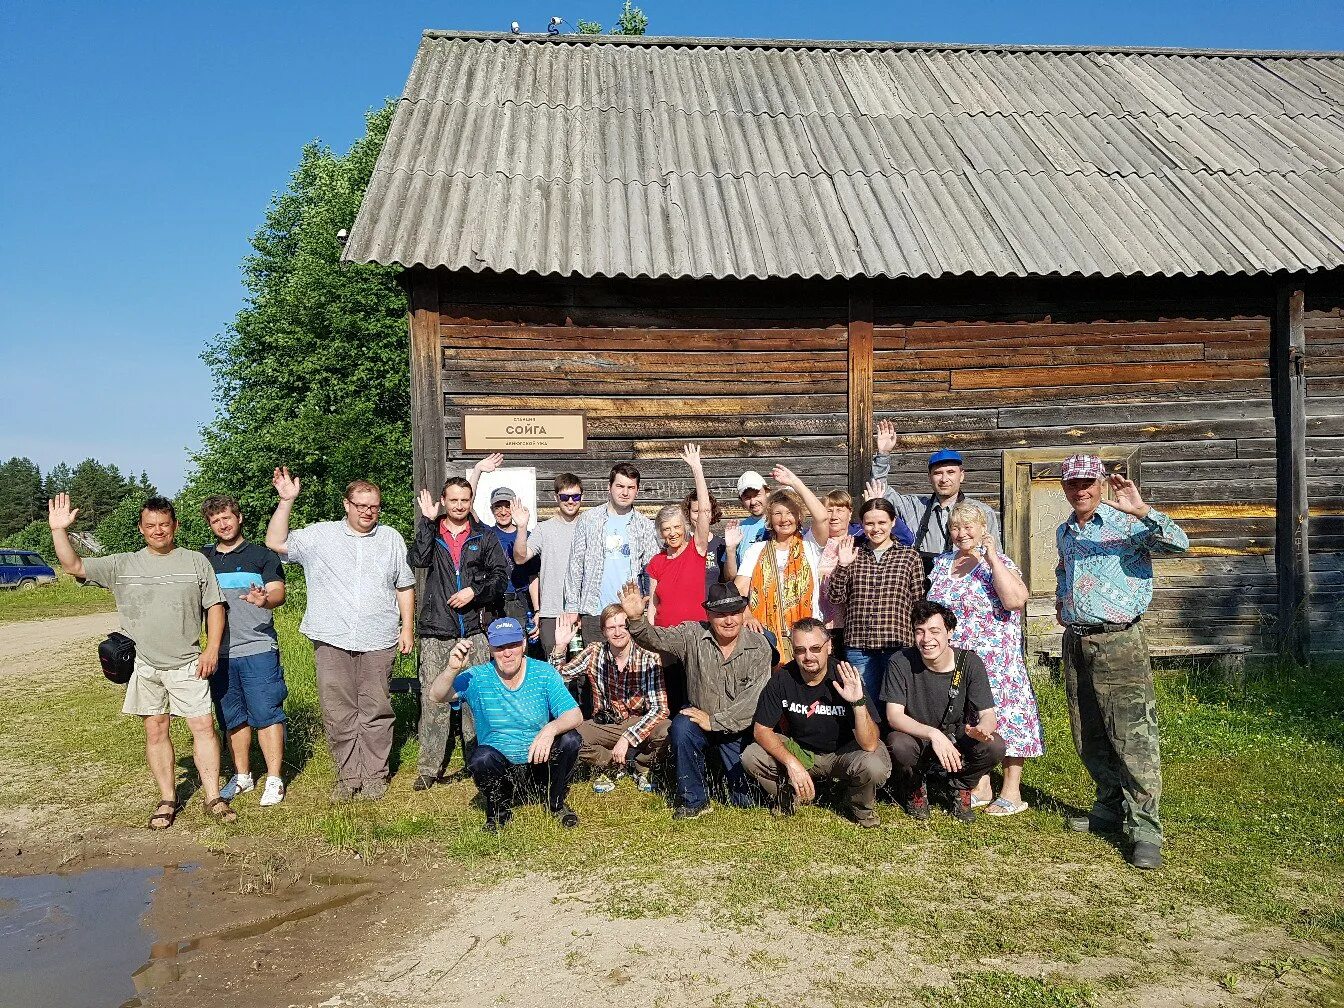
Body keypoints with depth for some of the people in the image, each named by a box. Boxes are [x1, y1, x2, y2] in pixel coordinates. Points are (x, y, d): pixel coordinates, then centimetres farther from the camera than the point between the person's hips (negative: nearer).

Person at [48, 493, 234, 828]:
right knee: (155, 730, 7)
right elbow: (74, 567, 1)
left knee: (203, 726, -4)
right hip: (143, 665, 1)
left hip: (187, 664, -1)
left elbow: (215, 606, 4)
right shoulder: (122, 565, 6)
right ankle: (168, 800, 18)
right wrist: (59, 530, -11)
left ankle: (213, 798, 3)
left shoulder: (196, 562, 4)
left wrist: (212, 649, -5)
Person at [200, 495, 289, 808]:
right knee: (232, 719, 12)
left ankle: (274, 779, 2)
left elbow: (279, 593, -7)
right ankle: (242, 775, 25)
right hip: (220, 652, 4)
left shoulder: (261, 554, 2)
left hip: (258, 649, -4)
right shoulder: (202, 559, 13)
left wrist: (265, 599, -30)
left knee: (266, 714, -5)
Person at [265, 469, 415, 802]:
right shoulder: (319, 535, 8)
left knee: (375, 711, 4)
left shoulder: (391, 538, 12)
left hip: (378, 641, 0)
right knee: (337, 713, 3)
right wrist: (286, 501, -8)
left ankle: (374, 776, 14)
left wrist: (407, 628, 7)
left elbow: (405, 587, 14)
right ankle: (348, 777, 14)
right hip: (332, 640, 0)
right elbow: (276, 543, -1)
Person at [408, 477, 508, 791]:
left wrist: (474, 591, -8)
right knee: (433, 699, -2)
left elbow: (501, 574, 6)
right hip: (436, 630, 0)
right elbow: (417, 559, -11)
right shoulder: (431, 533, 10)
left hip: (474, 630, 0)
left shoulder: (484, 536, 11)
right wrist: (427, 521, -11)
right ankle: (429, 768, 5)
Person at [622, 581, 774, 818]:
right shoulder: (693, 636, -8)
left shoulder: (759, 646, -11)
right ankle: (693, 800, -13)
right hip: (700, 717, 0)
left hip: (740, 729, 0)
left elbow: (754, 699, -17)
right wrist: (635, 619, -43)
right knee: (681, 726, -34)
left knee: (745, 800, -4)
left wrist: (714, 720, -22)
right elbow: (656, 638, -22)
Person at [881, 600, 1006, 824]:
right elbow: (894, 716, -21)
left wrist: (981, 729, -39)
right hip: (916, 741, -1)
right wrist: (932, 733, -39)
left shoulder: (969, 662, -11)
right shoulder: (901, 662, -16)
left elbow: (988, 715, -13)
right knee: (898, 744, -35)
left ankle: (960, 789, 5)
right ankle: (915, 788, 2)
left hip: (956, 741, 2)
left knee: (994, 746, -27)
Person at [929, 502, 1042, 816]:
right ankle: (980, 787, 21)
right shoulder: (941, 564, 11)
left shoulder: (998, 563, -5)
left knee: (1002, 719, -3)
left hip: (995, 662, -5)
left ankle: (1011, 792, 7)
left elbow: (1015, 600, -23)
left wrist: (991, 557, -21)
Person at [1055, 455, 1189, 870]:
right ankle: (1112, 807, 29)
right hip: (1075, 644, 7)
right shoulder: (1063, 533, 15)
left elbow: (1178, 543, -23)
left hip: (1119, 644, -7)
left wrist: (1143, 510, -34)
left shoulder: (1127, 523, -6)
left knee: (1133, 736, -10)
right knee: (1089, 739, 13)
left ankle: (1144, 827, -5)